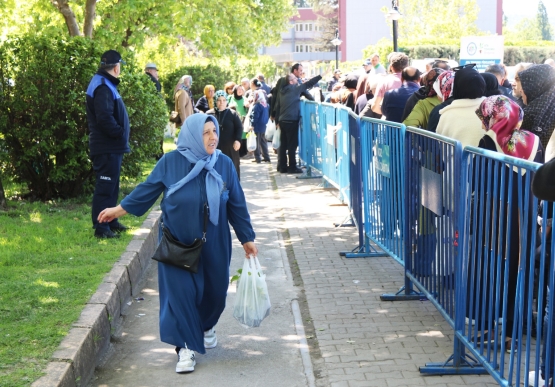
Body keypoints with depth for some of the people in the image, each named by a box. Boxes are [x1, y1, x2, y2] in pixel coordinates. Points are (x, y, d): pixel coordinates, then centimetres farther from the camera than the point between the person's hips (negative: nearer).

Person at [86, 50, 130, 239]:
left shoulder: (106, 85, 15)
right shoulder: (102, 87, -18)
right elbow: (104, 118, -27)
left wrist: (121, 135, 10)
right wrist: (120, 133, -17)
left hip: (111, 147, 11)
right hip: (107, 147, -11)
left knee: (111, 185, 18)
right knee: (105, 186, -7)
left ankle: (111, 221, 28)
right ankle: (101, 227, -4)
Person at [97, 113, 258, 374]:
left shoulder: (224, 164, -6)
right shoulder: (171, 162, -11)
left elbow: (237, 204, 0)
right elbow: (148, 189, 1)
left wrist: (247, 238, 3)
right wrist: (120, 209, 4)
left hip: (213, 243, 2)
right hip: (177, 243, -2)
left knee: (214, 290, 13)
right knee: (180, 292, -3)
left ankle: (207, 327, 44)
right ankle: (186, 347, 8)